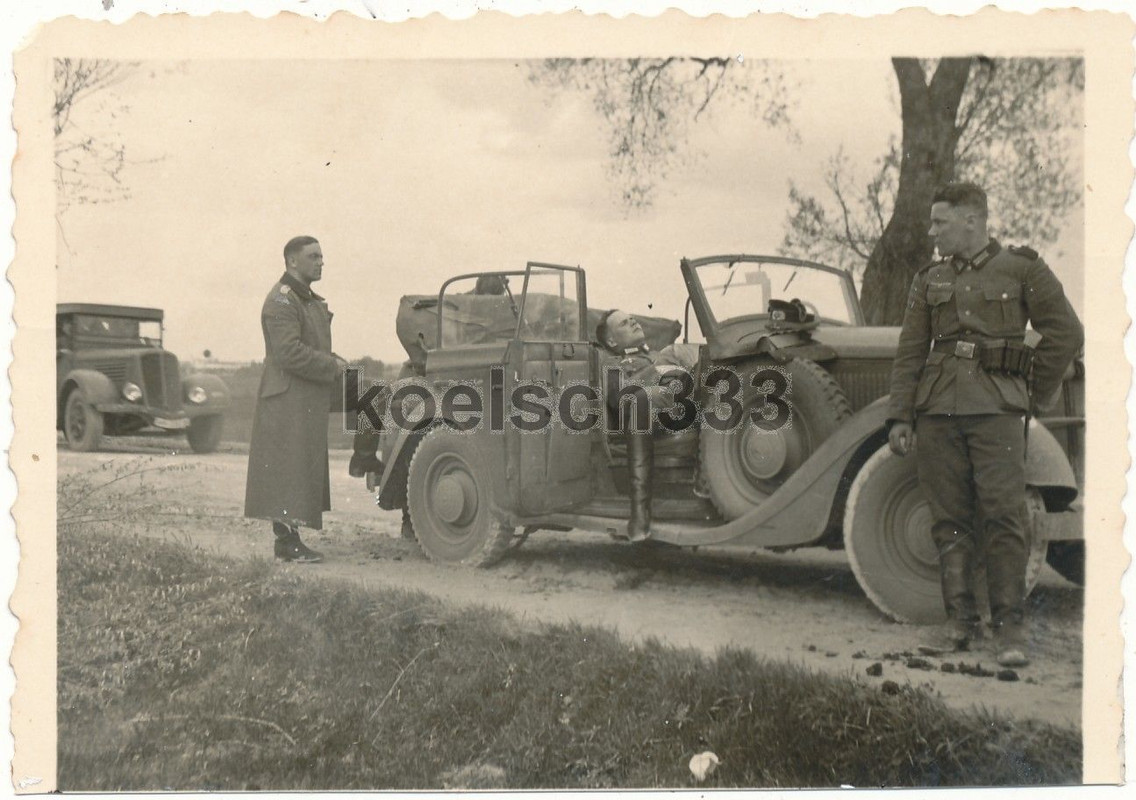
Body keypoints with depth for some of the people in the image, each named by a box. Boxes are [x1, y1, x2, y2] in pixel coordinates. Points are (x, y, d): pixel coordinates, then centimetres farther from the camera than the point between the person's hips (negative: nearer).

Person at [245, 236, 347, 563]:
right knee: (288, 468, -9)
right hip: (288, 401, -10)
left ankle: (288, 539, 16)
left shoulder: (309, 300, 20)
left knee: (304, 470, 11)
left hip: (309, 402, 10)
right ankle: (286, 541, -7)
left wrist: (333, 363, 6)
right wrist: (332, 365, -14)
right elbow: (289, 352, -23)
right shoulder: (281, 301, -13)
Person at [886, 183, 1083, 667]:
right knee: (950, 519, 4)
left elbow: (1065, 333, 7)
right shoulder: (929, 280, 15)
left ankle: (1010, 626, 2)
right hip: (937, 411, 3)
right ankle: (960, 622, 12)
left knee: (1003, 515, -7)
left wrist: (1036, 395, 6)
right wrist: (900, 416, 5)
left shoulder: (1022, 270, 7)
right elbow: (909, 353, 12)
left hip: (997, 410, -3)